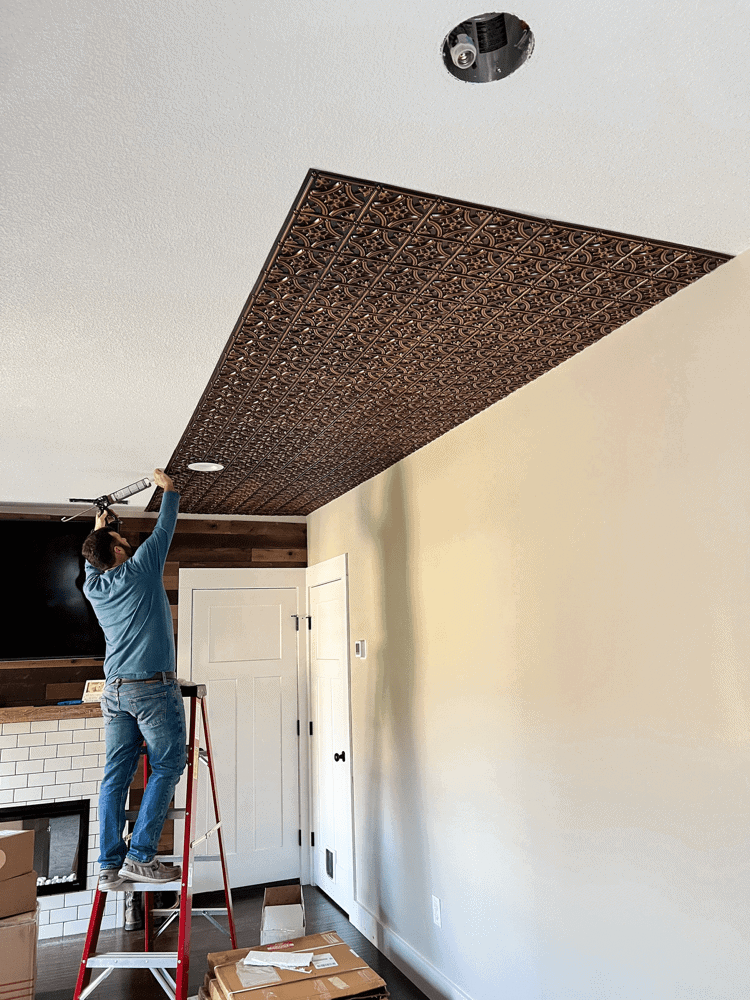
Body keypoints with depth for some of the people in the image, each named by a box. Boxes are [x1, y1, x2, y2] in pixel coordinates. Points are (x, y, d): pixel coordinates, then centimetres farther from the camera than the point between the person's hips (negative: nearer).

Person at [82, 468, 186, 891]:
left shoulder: (94, 586, 9)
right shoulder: (140, 569, -7)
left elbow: (93, 563, 33)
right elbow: (165, 528, 4)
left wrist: (98, 530, 48)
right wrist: (168, 489, 19)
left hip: (114, 691, 7)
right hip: (153, 688, -7)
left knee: (116, 774, 9)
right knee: (167, 767, 2)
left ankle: (111, 866, 13)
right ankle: (140, 856, -1)